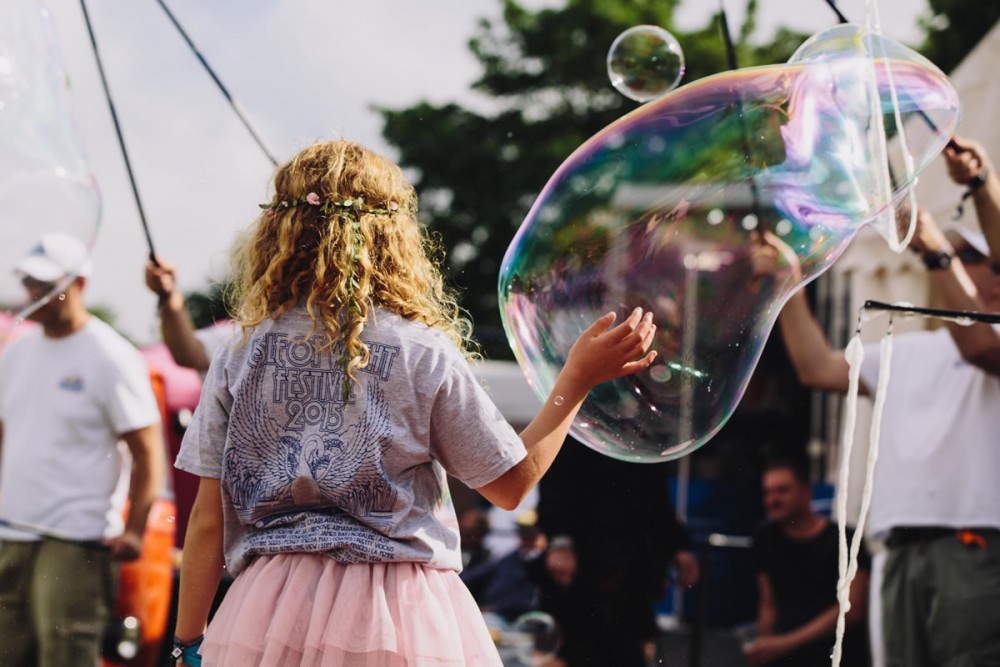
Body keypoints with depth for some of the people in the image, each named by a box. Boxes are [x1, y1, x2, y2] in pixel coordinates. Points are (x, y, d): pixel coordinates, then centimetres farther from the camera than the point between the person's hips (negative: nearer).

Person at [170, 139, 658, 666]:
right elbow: (511, 484, 4)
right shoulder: (424, 355, -5)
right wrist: (577, 379, 12)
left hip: (272, 617, 2)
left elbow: (208, 521, 2)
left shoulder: (239, 359, 1)